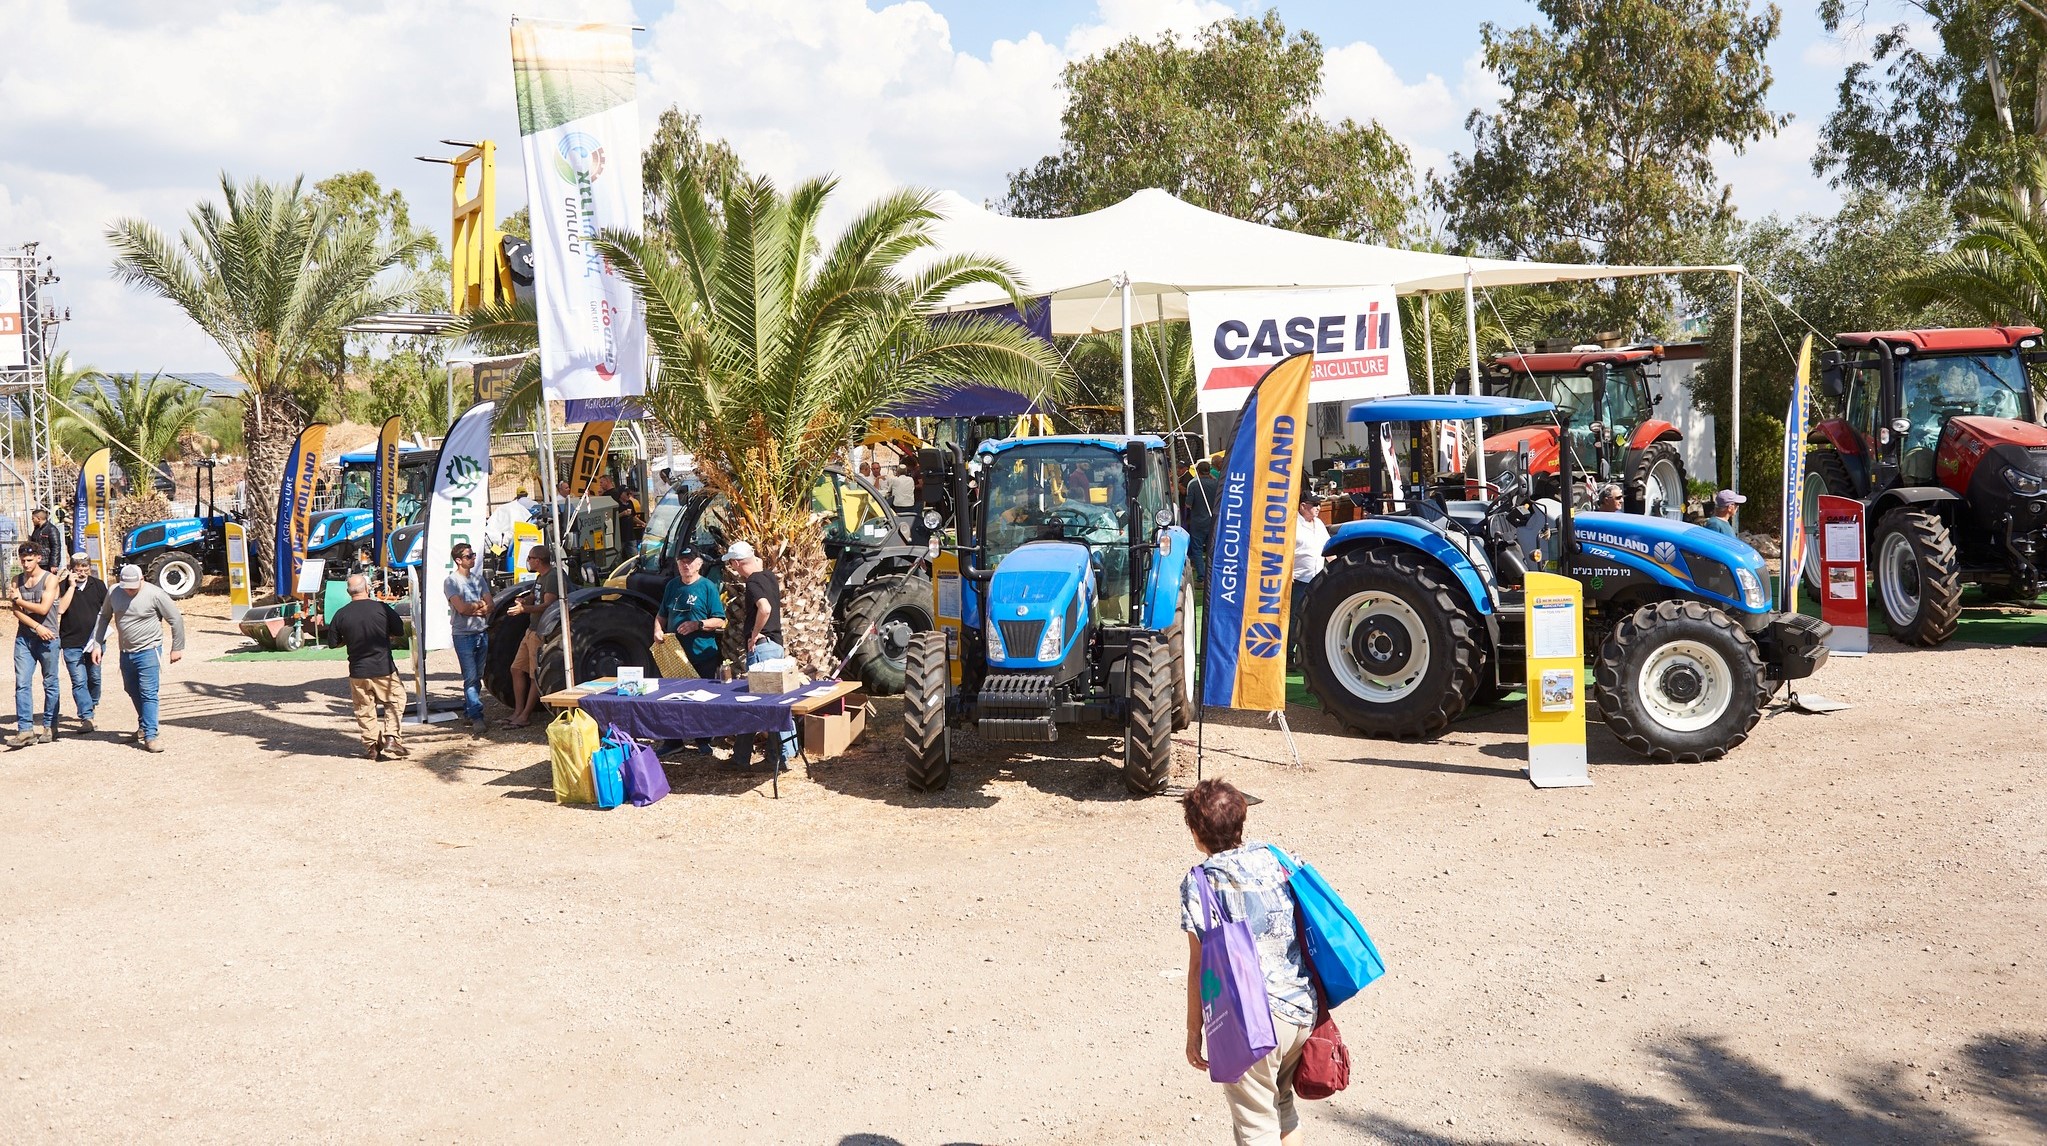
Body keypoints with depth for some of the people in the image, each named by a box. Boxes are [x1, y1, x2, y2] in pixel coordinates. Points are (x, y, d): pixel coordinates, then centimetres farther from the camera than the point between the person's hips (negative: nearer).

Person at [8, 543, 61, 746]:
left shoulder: (50, 580, -2)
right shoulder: (17, 580, 9)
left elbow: (43, 609, -12)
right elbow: (16, 611, 0)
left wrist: (19, 600, -2)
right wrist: (37, 627, -12)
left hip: (47, 639, -3)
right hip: (24, 638, 3)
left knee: (50, 684, 5)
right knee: (22, 684, -5)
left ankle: (49, 727, 15)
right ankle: (25, 730, -6)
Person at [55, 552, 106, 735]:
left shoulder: (98, 585, 4)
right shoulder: (64, 586, -3)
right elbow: (61, 608, -17)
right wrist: (71, 586, -17)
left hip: (93, 641, 2)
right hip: (71, 643, -2)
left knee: (94, 677, 13)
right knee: (79, 681, -6)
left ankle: (93, 704, 40)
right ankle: (86, 717, -9)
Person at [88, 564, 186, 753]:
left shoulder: (155, 594, -14)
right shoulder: (113, 593, -1)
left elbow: (176, 619, -7)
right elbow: (104, 617, 14)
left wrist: (177, 648, -3)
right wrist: (97, 644, 10)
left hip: (148, 651, -6)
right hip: (126, 652, 6)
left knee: (148, 693, -12)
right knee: (132, 691, 18)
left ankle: (150, 736, -13)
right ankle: (144, 725, 39)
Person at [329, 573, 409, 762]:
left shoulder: (341, 614, -4)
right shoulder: (382, 608, -9)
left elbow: (334, 642, 5)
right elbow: (400, 633, 1)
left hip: (358, 671, 2)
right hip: (384, 668, -2)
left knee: (364, 709, 12)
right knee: (395, 700, 14)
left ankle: (371, 746, 13)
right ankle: (390, 738, 2)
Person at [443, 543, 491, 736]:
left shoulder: (479, 579, 13)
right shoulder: (451, 581, -5)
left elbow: (489, 606, 6)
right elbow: (461, 608, -16)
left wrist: (472, 609, -12)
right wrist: (479, 605, -1)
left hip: (482, 633, 6)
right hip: (463, 635, -6)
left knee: (477, 677, 8)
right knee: (471, 678, -9)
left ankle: (468, 711, 17)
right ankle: (476, 717, -11)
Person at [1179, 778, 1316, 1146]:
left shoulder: (1200, 882, -10)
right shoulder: (1273, 858, 5)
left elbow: (1200, 967, -9)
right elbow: (1303, 933, 10)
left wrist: (1194, 1031, 0)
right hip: (1301, 1009, 6)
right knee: (1281, 1105, 27)